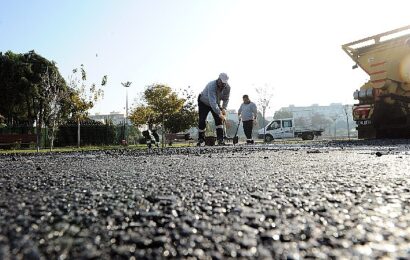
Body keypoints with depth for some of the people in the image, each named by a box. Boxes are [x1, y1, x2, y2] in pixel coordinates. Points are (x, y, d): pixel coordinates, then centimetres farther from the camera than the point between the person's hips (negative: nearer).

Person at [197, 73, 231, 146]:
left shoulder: (227, 87, -21)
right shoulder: (211, 86, -39)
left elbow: (226, 99, -5)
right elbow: (212, 102, -46)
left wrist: (224, 108, -21)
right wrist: (219, 114, -51)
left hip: (216, 103, 4)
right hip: (204, 102, -4)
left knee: (219, 120, -11)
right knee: (202, 121, -9)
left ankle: (220, 139, -7)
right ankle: (201, 140, 5)